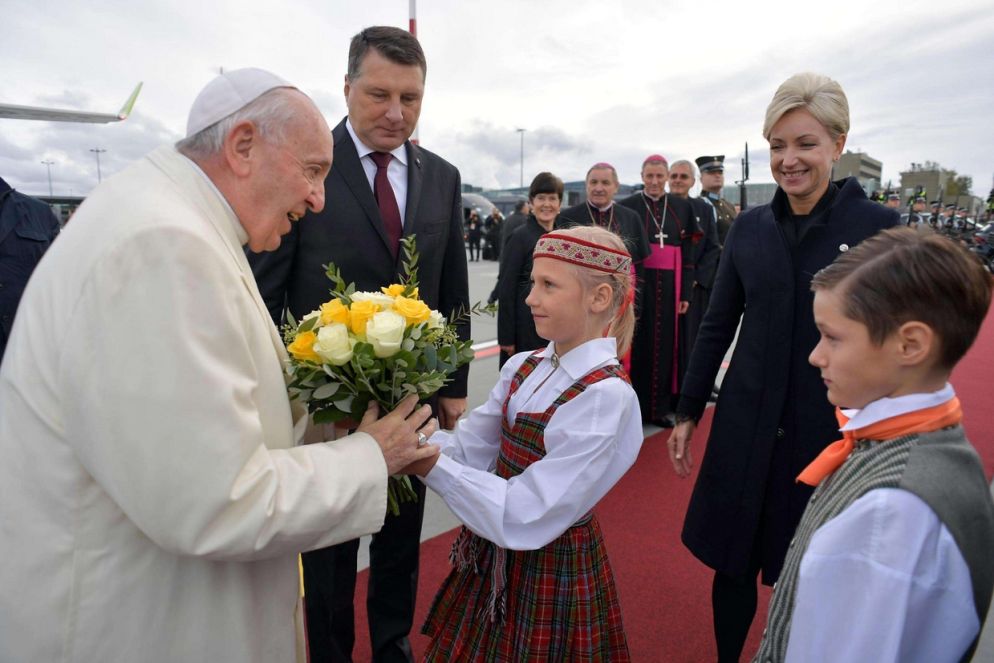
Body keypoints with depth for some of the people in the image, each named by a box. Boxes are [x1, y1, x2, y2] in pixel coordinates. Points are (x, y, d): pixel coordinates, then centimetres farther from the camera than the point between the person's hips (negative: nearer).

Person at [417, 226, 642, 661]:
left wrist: (430, 465, -29)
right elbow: (469, 449, -4)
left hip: (551, 570, -6)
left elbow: (523, 516, -28)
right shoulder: (524, 367, -3)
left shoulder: (605, 398, -26)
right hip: (492, 557, 7)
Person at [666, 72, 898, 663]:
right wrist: (688, 412, 8)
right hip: (746, 427, 3)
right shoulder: (750, 227, 2)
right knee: (733, 565, 14)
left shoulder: (878, 226, -7)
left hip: (831, 431, -2)